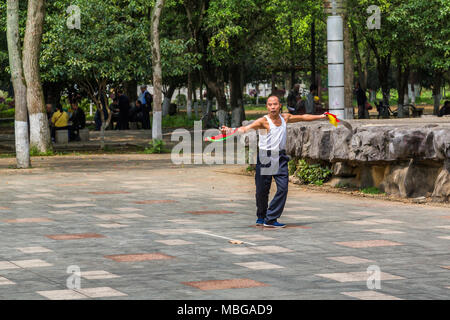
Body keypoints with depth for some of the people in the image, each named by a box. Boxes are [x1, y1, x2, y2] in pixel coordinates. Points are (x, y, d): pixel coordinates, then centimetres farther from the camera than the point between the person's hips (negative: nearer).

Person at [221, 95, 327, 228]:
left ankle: (270, 219, -4)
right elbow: (246, 128, -25)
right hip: (265, 158, -4)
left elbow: (303, 117, 23)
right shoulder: (263, 121, -10)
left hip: (280, 158, 4)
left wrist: (320, 116, 31)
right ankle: (261, 216, 26)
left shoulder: (285, 118, 7)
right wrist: (230, 130, -43)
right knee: (262, 190, 1)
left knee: (283, 188, -9)